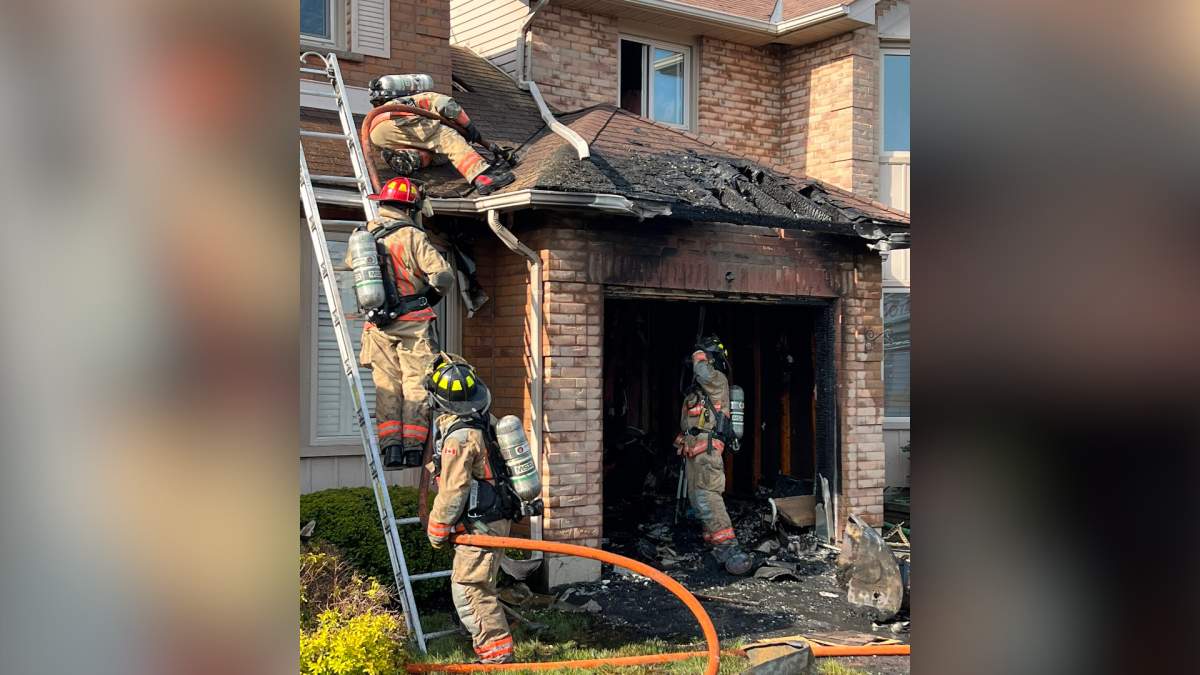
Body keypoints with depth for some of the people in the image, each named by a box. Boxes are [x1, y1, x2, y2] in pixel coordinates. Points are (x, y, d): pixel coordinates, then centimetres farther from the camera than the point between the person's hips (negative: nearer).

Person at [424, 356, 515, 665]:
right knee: (480, 586, 22)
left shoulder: (459, 436, -24)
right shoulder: (484, 419, 3)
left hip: (480, 526, -10)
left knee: (468, 590, -4)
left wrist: (436, 530, -6)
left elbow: (452, 491, -19)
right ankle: (495, 638, 35)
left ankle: (497, 654, 0)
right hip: (496, 516, 10)